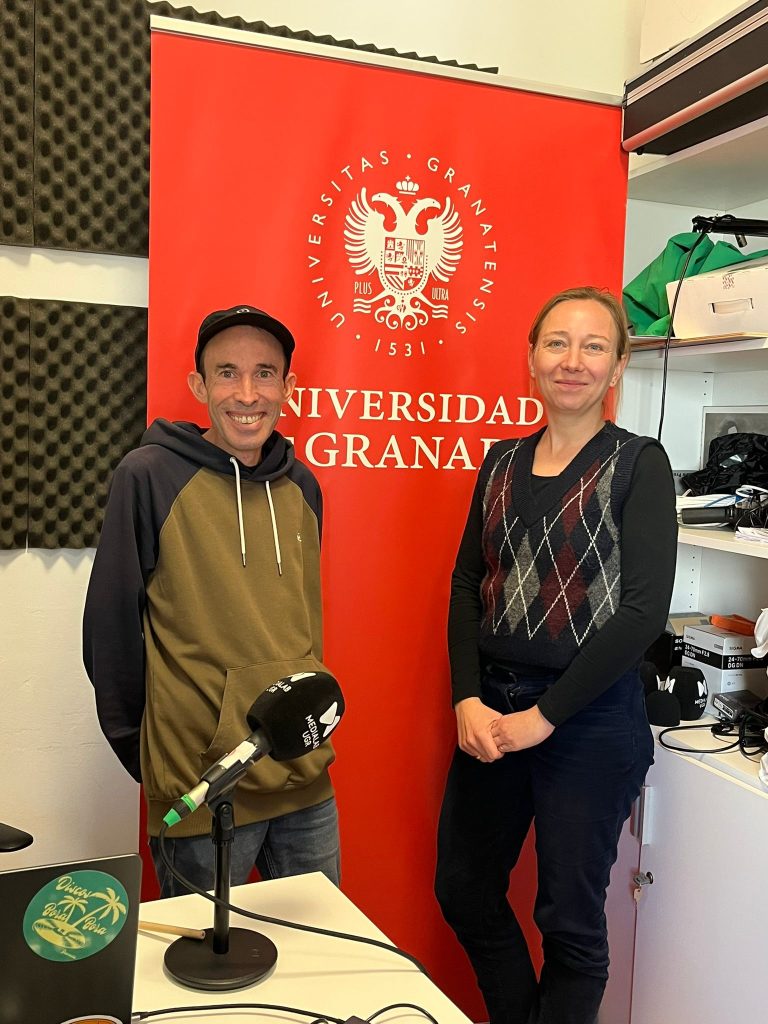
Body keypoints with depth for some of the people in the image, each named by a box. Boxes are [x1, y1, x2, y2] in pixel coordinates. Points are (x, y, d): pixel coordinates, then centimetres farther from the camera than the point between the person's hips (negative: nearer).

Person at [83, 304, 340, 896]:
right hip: (199, 789, -5)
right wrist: (143, 752, -2)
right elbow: (110, 626, -7)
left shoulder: (301, 486, 4)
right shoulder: (149, 476, -11)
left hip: (307, 783, 5)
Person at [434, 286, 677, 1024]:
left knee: (569, 916, 9)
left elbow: (644, 609, -14)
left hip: (590, 716, -5)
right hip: (491, 708, 5)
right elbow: (466, 585, 7)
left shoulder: (639, 465, -7)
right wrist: (468, 700, -6)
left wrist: (543, 716, -14)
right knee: (463, 891, 16)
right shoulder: (501, 462, 7)